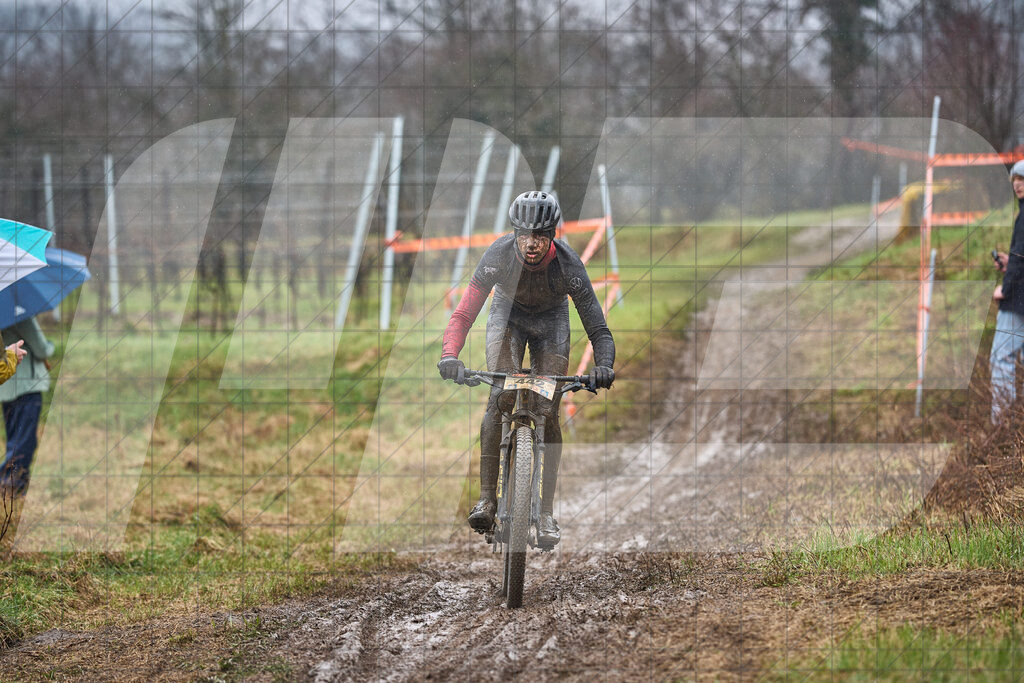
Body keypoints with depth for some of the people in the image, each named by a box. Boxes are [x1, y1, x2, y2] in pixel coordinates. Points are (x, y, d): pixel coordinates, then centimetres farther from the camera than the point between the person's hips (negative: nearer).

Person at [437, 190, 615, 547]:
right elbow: (464, 312, -33)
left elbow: (597, 327, -31)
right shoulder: (499, 254, -32)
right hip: (508, 314, 0)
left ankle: (547, 512, -4)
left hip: (551, 321, 0)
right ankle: (486, 498, -20)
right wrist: (450, 355, -50)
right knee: (501, 395, -22)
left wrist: (603, 366, -50)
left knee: (548, 411, -11)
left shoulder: (568, 264, -33)